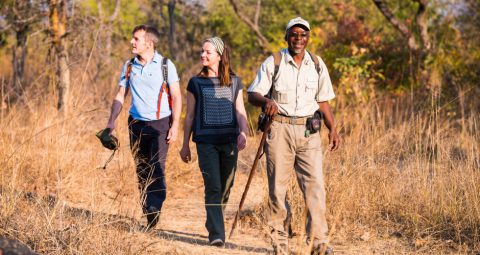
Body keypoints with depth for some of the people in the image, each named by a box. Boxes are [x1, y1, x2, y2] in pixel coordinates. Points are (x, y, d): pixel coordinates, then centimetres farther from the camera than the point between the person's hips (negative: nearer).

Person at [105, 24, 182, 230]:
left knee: (157, 167, -18)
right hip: (136, 124, 4)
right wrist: (111, 121, 2)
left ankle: (154, 209, -22)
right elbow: (121, 95, 13)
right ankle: (148, 216, 12)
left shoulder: (165, 65, -4)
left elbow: (176, 97, -3)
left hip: (160, 123, -4)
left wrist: (175, 125, -11)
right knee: (142, 171, 5)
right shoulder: (129, 66, 7)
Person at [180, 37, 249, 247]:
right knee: (213, 187, -12)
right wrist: (185, 144, 9)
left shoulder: (234, 82, 8)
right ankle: (216, 234, -16)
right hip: (206, 142, -2)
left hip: (229, 141, 2)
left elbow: (240, 111, 5)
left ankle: (213, 224, 29)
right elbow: (189, 116, 9)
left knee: (225, 187, 8)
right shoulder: (196, 83, 5)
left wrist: (243, 133, -13)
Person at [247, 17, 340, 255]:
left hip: (308, 131, 2)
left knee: (315, 185, -8)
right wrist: (266, 100, -23)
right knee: (277, 186, 0)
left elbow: (323, 100, 17)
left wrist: (332, 128, 7)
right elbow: (252, 94, -1)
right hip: (279, 130, -2)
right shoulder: (273, 63, 1)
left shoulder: (317, 65, 11)